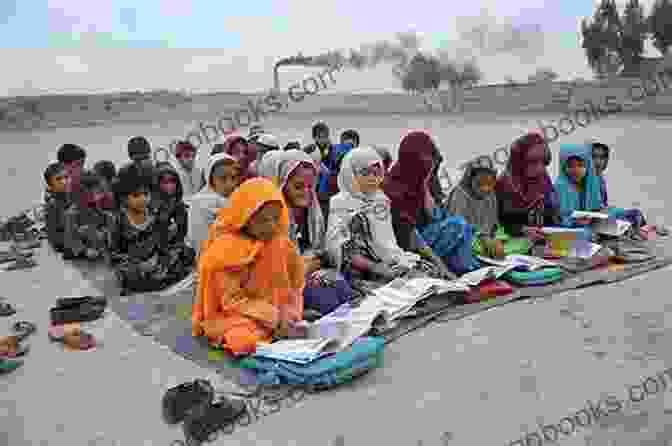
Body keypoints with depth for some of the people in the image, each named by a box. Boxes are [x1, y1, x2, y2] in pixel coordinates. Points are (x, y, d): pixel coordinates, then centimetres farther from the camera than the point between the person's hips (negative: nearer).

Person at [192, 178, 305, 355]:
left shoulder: (281, 244, 2)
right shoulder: (226, 248, -12)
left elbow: (293, 288, 6)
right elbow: (232, 301, -13)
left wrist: (288, 314, -14)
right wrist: (273, 317, -21)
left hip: (278, 318, 4)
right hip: (235, 318, -4)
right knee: (244, 340, -35)